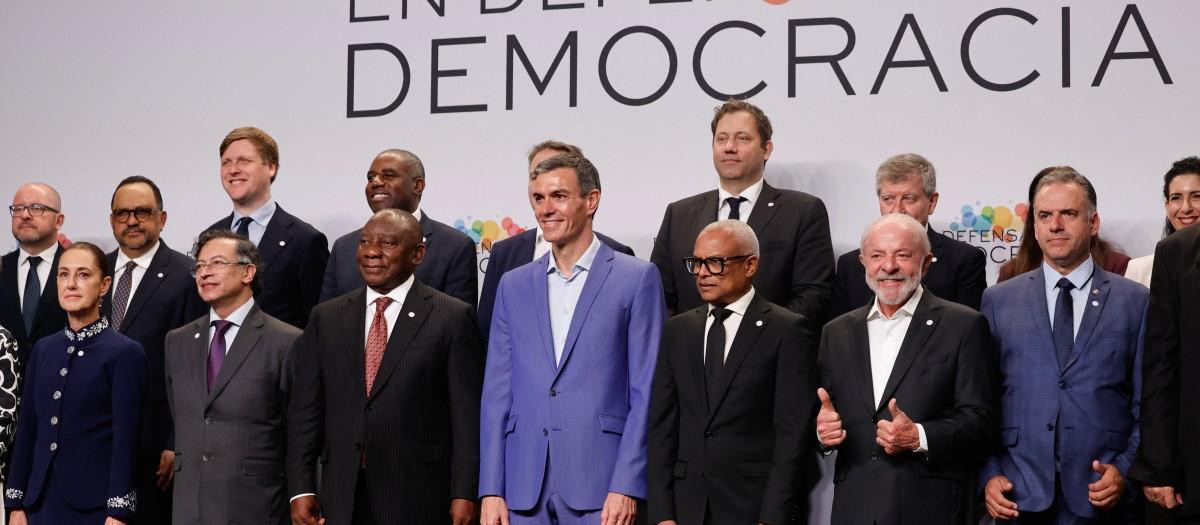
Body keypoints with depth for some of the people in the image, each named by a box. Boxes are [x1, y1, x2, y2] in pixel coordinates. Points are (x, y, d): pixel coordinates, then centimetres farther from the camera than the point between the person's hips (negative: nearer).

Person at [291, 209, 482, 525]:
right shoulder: (326, 318, 11)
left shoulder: (452, 317, -1)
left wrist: (464, 494, -9)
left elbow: (467, 415, -4)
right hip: (343, 498, 3)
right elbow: (307, 410, 9)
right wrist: (301, 488, 2)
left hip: (419, 498, -3)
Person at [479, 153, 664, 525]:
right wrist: (491, 490, 3)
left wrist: (626, 486, -11)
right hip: (524, 491, 4)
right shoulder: (514, 285, 13)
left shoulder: (637, 279, 1)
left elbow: (646, 393, -3)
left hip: (599, 486, -3)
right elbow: (497, 393, 11)